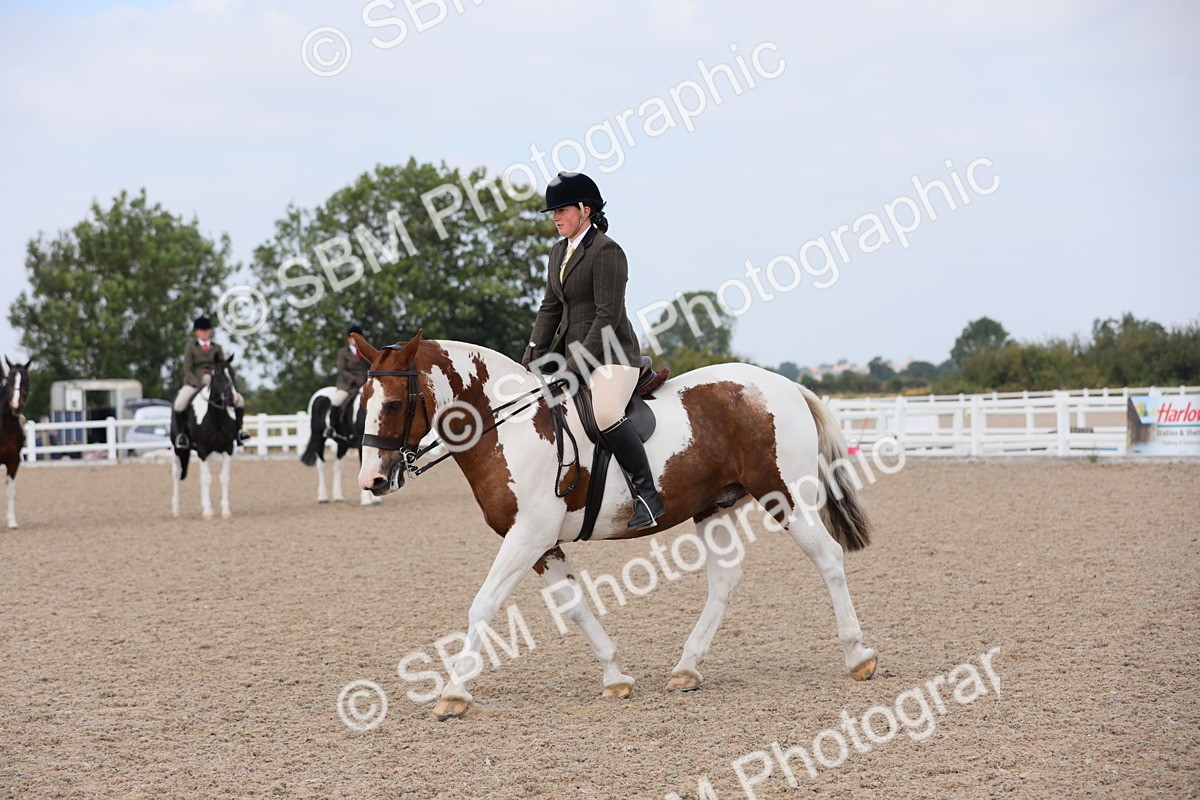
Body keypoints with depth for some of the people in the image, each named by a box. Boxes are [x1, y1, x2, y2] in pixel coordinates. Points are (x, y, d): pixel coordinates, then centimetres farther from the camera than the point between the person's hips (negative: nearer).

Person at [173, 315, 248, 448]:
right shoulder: (191, 347, 5)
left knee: (239, 399, -13)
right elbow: (187, 369, -2)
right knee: (179, 403, -30)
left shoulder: (217, 348, 13)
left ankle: (238, 430, -1)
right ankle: (181, 433, -15)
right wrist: (198, 383, -18)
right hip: (194, 382, -3)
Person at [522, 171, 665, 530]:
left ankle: (647, 495, -25)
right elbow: (550, 307, 16)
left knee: (606, 412, -33)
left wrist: (577, 365, -21)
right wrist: (534, 354, 3)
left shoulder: (607, 251, -13)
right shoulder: (559, 251, 15)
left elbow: (608, 315, -18)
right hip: (571, 351, 10)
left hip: (611, 354, -10)